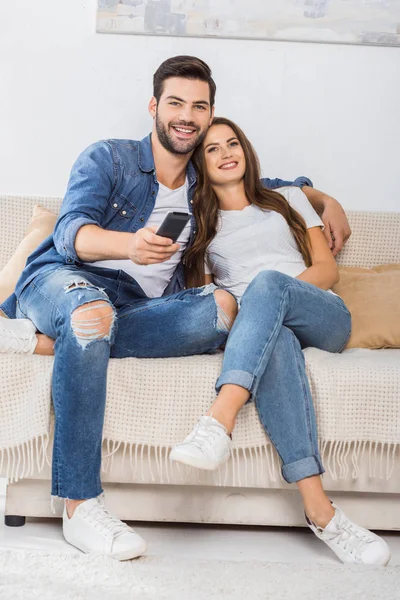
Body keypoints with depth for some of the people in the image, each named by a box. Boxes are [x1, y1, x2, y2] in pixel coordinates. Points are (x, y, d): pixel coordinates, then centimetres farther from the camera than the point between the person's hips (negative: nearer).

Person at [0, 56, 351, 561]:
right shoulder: (108, 159, 8)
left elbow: (273, 186, 42)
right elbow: (70, 233, -8)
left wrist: (326, 200, 23)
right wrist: (129, 244, -31)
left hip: (140, 308, 4)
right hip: (64, 279, -3)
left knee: (223, 309, -28)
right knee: (93, 310, -42)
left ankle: (44, 340, -28)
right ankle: (80, 507, -37)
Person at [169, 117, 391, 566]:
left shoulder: (288, 200, 25)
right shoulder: (200, 226, 27)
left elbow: (328, 269, 13)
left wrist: (276, 288, -6)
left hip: (323, 317, 1)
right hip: (260, 327, 0)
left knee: (267, 281, -36)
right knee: (276, 339, -41)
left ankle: (219, 423, -55)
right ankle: (318, 507, -52)